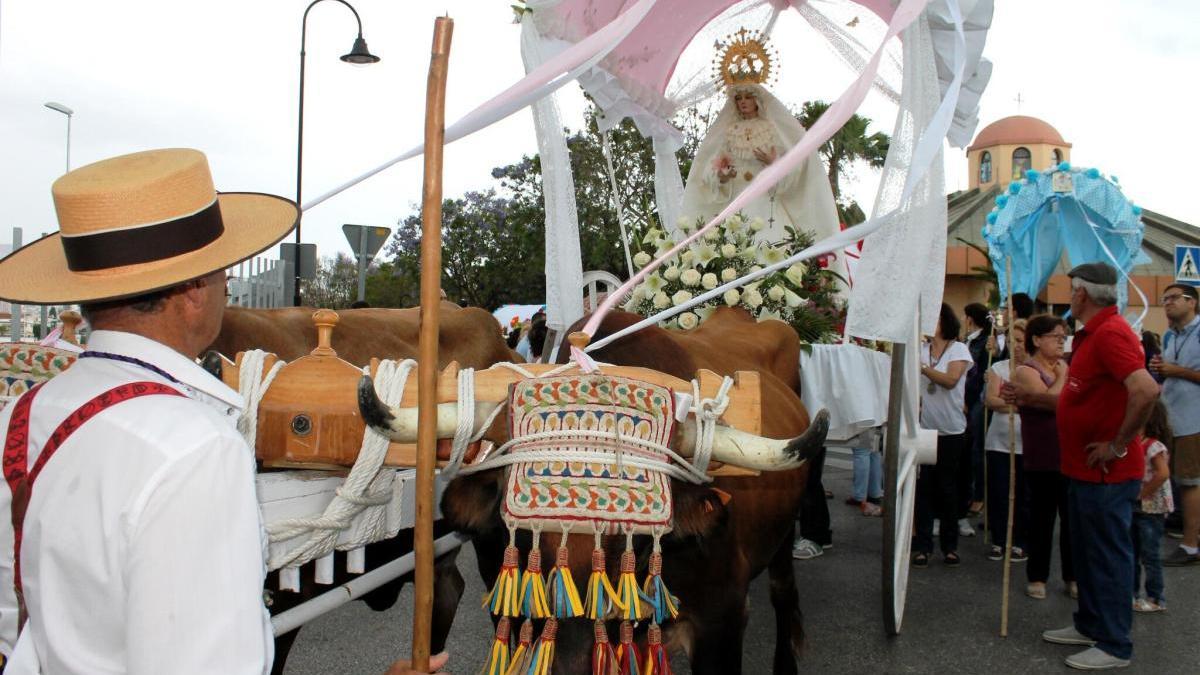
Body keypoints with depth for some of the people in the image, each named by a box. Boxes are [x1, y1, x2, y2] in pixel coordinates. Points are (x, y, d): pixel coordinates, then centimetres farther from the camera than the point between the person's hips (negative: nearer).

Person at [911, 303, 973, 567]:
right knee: (923, 488, 2)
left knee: (947, 488, 6)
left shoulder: (959, 349, -3)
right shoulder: (921, 349, 6)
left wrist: (922, 367, -31)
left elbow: (951, 380, -19)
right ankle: (923, 545, 8)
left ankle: (949, 545, 17)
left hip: (951, 430, -2)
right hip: (923, 428, 2)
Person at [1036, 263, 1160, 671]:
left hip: (1107, 473, -10)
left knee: (1108, 555, 1)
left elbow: (1147, 391, -35)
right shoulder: (1091, 334, 12)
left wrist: (1118, 446, -26)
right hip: (1084, 469, 10)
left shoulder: (1111, 334, -21)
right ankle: (1090, 625, 33)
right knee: (1087, 552, 20)